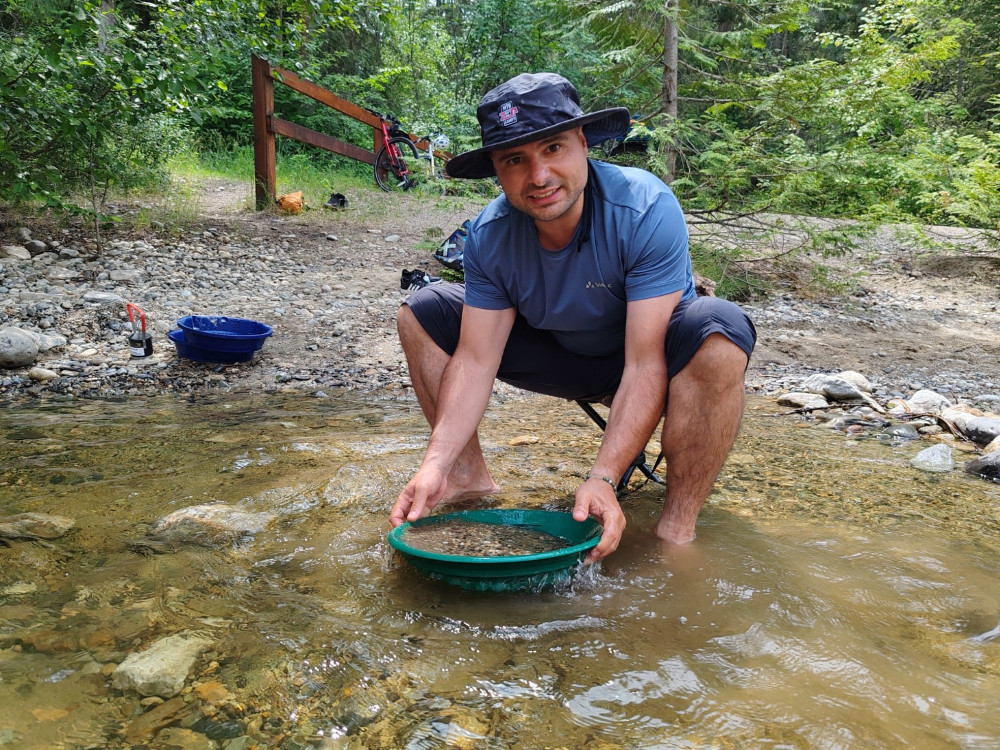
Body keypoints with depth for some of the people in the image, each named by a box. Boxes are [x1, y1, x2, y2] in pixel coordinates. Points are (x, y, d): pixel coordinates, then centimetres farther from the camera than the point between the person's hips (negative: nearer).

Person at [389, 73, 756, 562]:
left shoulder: (647, 209, -30)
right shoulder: (489, 236, -17)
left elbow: (645, 364, -33)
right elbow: (475, 360, -17)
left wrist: (602, 479, -43)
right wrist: (437, 462, -30)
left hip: (650, 353, -3)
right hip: (560, 354, 4)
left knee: (718, 331, -38)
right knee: (422, 313, -7)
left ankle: (677, 529, -25)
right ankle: (469, 473, 3)